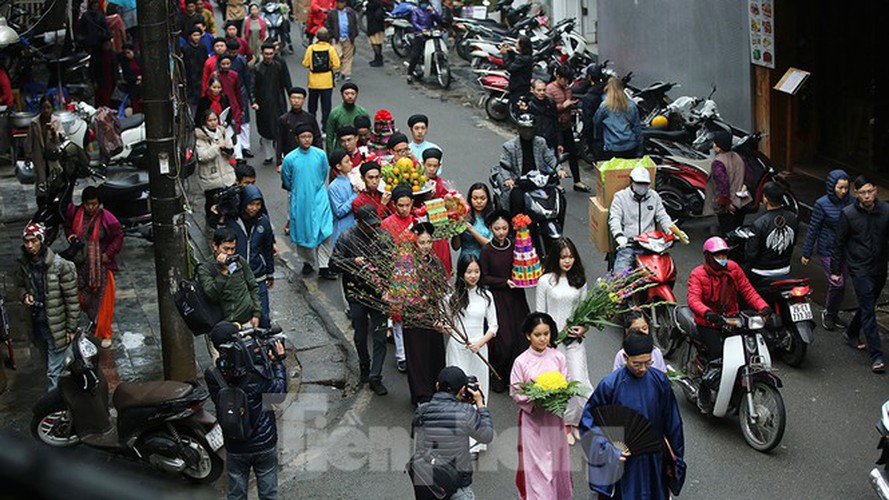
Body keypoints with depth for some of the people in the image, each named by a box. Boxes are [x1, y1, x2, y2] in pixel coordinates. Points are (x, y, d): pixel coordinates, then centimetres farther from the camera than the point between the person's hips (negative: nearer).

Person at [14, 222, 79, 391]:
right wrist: (24, 295, -10)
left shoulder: (60, 266, -20)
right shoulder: (22, 264, -5)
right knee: (50, 363, 23)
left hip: (57, 325, -5)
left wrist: (71, 328, -11)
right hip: (37, 323, 5)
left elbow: (72, 298, -14)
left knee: (54, 371, -2)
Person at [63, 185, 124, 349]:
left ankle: (105, 334, 19)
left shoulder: (106, 218, -16)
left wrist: (108, 254, -14)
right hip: (81, 264, 3)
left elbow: (118, 236, -7)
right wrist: (70, 235, -6)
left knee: (103, 300, 4)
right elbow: (68, 226, 15)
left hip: (101, 265, -3)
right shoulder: (75, 213, -5)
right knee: (83, 297, 11)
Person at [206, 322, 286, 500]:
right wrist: (278, 362, 1)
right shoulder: (257, 374, -27)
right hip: (265, 444, -2)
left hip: (236, 449, 2)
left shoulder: (213, 377, -18)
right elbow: (280, 391, -11)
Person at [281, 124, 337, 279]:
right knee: (302, 233, 9)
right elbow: (286, 182, 6)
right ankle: (308, 262, 31)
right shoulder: (290, 158, -10)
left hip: (319, 198, 1)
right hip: (300, 201, 0)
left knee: (325, 232, -9)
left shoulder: (321, 155, -5)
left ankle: (323, 267, -2)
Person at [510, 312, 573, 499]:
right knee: (535, 462, -2)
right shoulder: (521, 361, -7)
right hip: (532, 418, -2)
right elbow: (516, 393, -5)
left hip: (554, 416, 2)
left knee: (556, 459, 12)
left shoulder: (558, 358, -2)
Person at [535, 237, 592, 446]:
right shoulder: (545, 281, -4)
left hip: (575, 339, 2)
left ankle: (579, 422, 11)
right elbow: (540, 313, 1)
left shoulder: (579, 281, 5)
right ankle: (565, 425, 18)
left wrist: (584, 328, -6)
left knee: (580, 380, -5)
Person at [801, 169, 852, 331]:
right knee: (836, 284, -7)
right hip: (828, 250, -4)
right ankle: (828, 313, 16)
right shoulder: (822, 204, -13)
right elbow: (813, 229, -7)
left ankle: (834, 313, 30)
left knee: (841, 284, 12)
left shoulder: (850, 201, -2)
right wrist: (806, 253, -3)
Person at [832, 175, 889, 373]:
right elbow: (839, 243, -1)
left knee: (867, 305, 18)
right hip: (860, 269, -4)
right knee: (868, 310, -7)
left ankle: (851, 334, 43)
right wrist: (835, 270, 1)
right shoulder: (848, 214, -9)